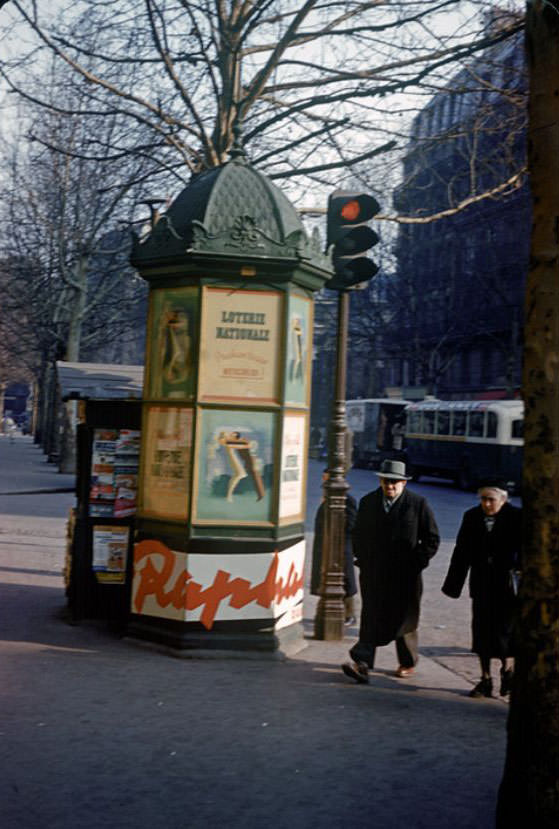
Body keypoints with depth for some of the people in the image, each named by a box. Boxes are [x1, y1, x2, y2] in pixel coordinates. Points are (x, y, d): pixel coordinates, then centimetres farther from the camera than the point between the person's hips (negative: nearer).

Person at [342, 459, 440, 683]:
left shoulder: (418, 504, -4)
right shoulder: (368, 502, 7)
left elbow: (432, 539, 1)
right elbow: (358, 534, 18)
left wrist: (416, 563, -6)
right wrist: (362, 559, 7)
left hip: (404, 575, -2)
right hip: (373, 573, 2)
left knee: (404, 620, 9)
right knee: (371, 618, -3)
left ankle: (407, 663, 29)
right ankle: (362, 664, -8)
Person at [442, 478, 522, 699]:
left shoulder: (516, 518, -9)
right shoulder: (472, 517, 2)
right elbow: (461, 553, 6)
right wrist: (454, 584, 5)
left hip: (507, 587, -4)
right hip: (481, 586, 4)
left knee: (504, 630, 1)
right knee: (481, 632, 8)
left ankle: (508, 670, 28)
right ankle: (485, 679, 21)